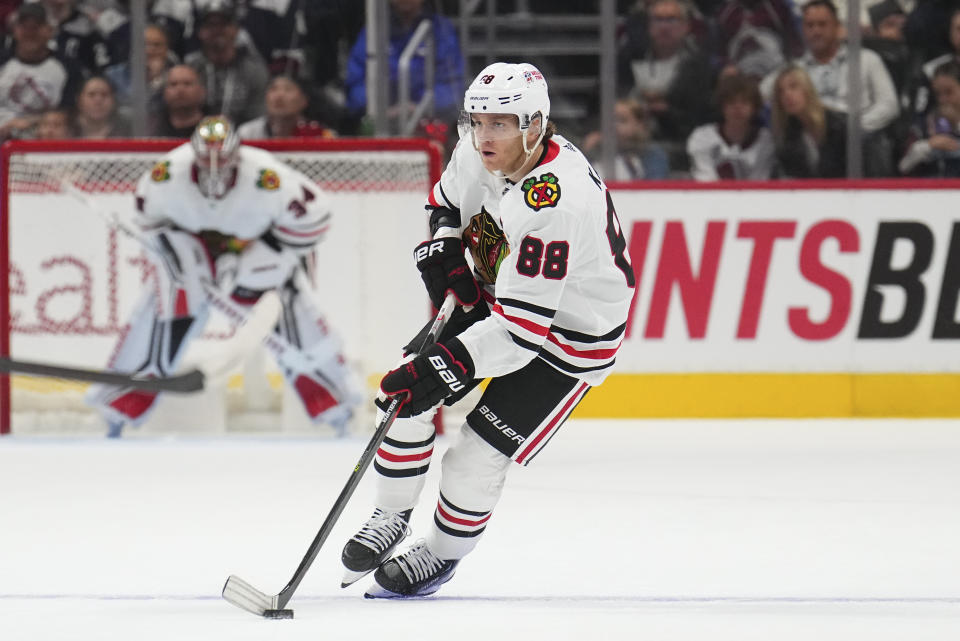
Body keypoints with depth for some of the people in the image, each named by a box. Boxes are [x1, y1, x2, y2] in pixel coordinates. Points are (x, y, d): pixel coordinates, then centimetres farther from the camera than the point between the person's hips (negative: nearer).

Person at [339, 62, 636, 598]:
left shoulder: (557, 202, -38)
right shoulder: (478, 152, -14)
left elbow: (522, 324, -38)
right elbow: (447, 197, 13)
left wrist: (446, 367, -40)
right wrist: (443, 246, -8)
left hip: (571, 331, -7)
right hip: (493, 296, 8)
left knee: (477, 457, -8)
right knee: (409, 397, -2)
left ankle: (443, 555, 19)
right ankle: (392, 516, 19)